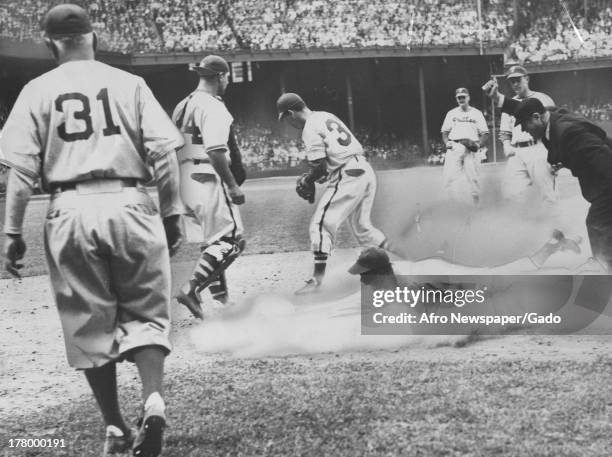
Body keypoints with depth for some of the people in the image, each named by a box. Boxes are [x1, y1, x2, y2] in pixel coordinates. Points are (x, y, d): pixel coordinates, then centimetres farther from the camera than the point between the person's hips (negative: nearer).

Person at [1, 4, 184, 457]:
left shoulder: (38, 91, 6)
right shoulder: (129, 84, 8)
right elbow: (164, 152, 0)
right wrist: (172, 213, 5)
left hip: (70, 211, 0)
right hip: (129, 204, 0)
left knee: (90, 324, 9)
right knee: (145, 312, 8)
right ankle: (154, 400, -15)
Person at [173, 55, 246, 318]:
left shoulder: (182, 106, 16)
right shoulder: (212, 107, -11)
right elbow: (215, 152, -20)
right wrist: (233, 186, -17)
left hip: (184, 180, 9)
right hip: (208, 180, -9)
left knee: (213, 242, 15)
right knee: (230, 240, -6)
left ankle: (221, 297, 18)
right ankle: (191, 290, -16)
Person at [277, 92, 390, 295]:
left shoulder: (310, 128, -9)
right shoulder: (327, 116, 19)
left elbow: (320, 167, -14)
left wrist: (306, 181, 6)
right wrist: (315, 175, 20)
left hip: (347, 177, -9)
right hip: (366, 171, 9)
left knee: (321, 223, -6)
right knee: (361, 224, 22)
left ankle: (317, 279, -10)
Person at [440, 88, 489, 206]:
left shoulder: (477, 113, 14)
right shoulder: (451, 113, 20)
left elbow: (485, 133, 11)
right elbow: (444, 132, 20)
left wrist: (479, 144, -8)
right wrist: (446, 142, -1)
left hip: (471, 148, -1)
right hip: (454, 147, 1)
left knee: (472, 178, -8)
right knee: (450, 176, -16)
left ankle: (475, 205, -3)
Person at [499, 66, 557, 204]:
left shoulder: (542, 99, 10)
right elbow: (504, 132, 21)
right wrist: (507, 146, -1)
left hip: (538, 150, -3)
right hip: (516, 154, 3)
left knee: (549, 197, -8)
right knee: (512, 193, -18)